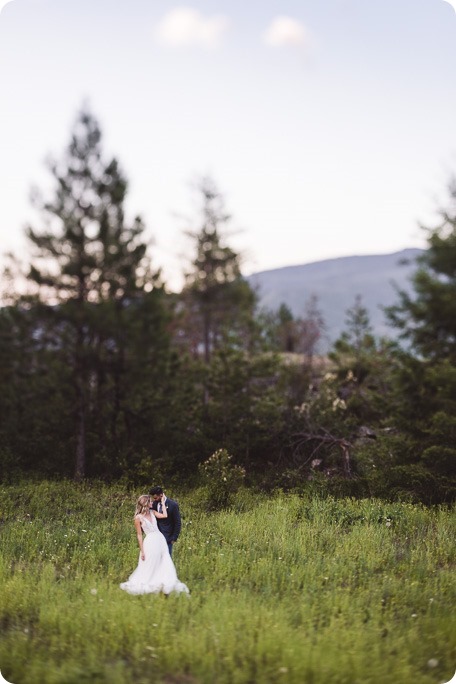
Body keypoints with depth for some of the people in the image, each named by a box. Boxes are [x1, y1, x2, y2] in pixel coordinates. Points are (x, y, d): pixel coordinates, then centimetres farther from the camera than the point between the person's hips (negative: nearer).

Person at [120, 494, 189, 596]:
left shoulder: (153, 513, 11)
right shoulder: (138, 518, -5)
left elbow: (165, 515, -4)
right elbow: (139, 535, -4)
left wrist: (162, 502, 7)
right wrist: (142, 551, -6)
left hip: (160, 540, 6)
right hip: (150, 542, -6)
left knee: (165, 564, 3)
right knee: (148, 567, 2)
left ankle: (167, 586, 8)